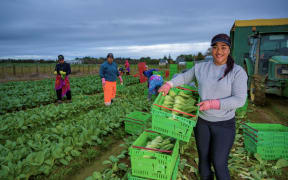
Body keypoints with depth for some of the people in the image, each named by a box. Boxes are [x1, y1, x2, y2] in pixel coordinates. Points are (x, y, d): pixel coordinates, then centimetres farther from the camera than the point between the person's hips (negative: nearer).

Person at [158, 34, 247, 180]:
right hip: (202, 121, 4)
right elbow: (184, 77, 14)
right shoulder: (201, 67, 0)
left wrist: (212, 104, -24)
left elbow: (239, 100, -16)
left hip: (224, 124, -3)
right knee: (203, 159, 16)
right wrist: (169, 84, -2)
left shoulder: (238, 72, -10)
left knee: (219, 164, 0)